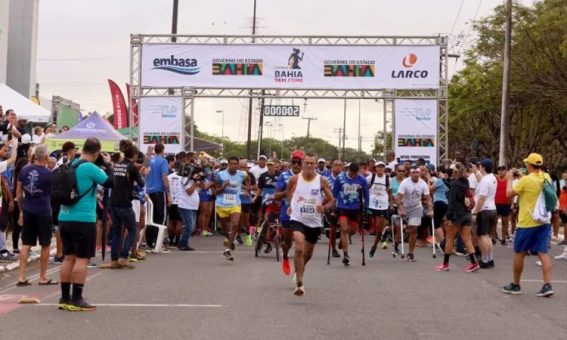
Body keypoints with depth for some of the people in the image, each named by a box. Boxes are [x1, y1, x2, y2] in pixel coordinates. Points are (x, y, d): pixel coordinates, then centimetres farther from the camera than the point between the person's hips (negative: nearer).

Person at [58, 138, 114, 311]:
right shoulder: (90, 168, -14)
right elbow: (110, 183, -7)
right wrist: (108, 164, 4)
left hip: (65, 218, 8)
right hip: (83, 219, -8)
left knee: (69, 257, 12)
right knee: (82, 259, -3)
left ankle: (65, 298, 15)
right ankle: (76, 300, -5)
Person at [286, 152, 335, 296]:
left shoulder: (322, 181, -6)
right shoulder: (295, 179, -5)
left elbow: (332, 201, -2)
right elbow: (288, 192, 18)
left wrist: (324, 207, -21)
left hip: (315, 222, 2)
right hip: (298, 219, -2)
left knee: (308, 254, 18)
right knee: (299, 249, -23)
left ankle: (299, 270, 51)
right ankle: (299, 284, -20)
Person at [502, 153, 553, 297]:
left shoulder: (526, 180, -17)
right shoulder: (547, 178, 3)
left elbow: (509, 194, -7)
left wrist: (510, 179, 7)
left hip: (527, 223, -5)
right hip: (544, 221, 6)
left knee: (519, 253, 7)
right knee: (543, 253, 2)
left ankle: (515, 285, 16)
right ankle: (547, 285, -7)